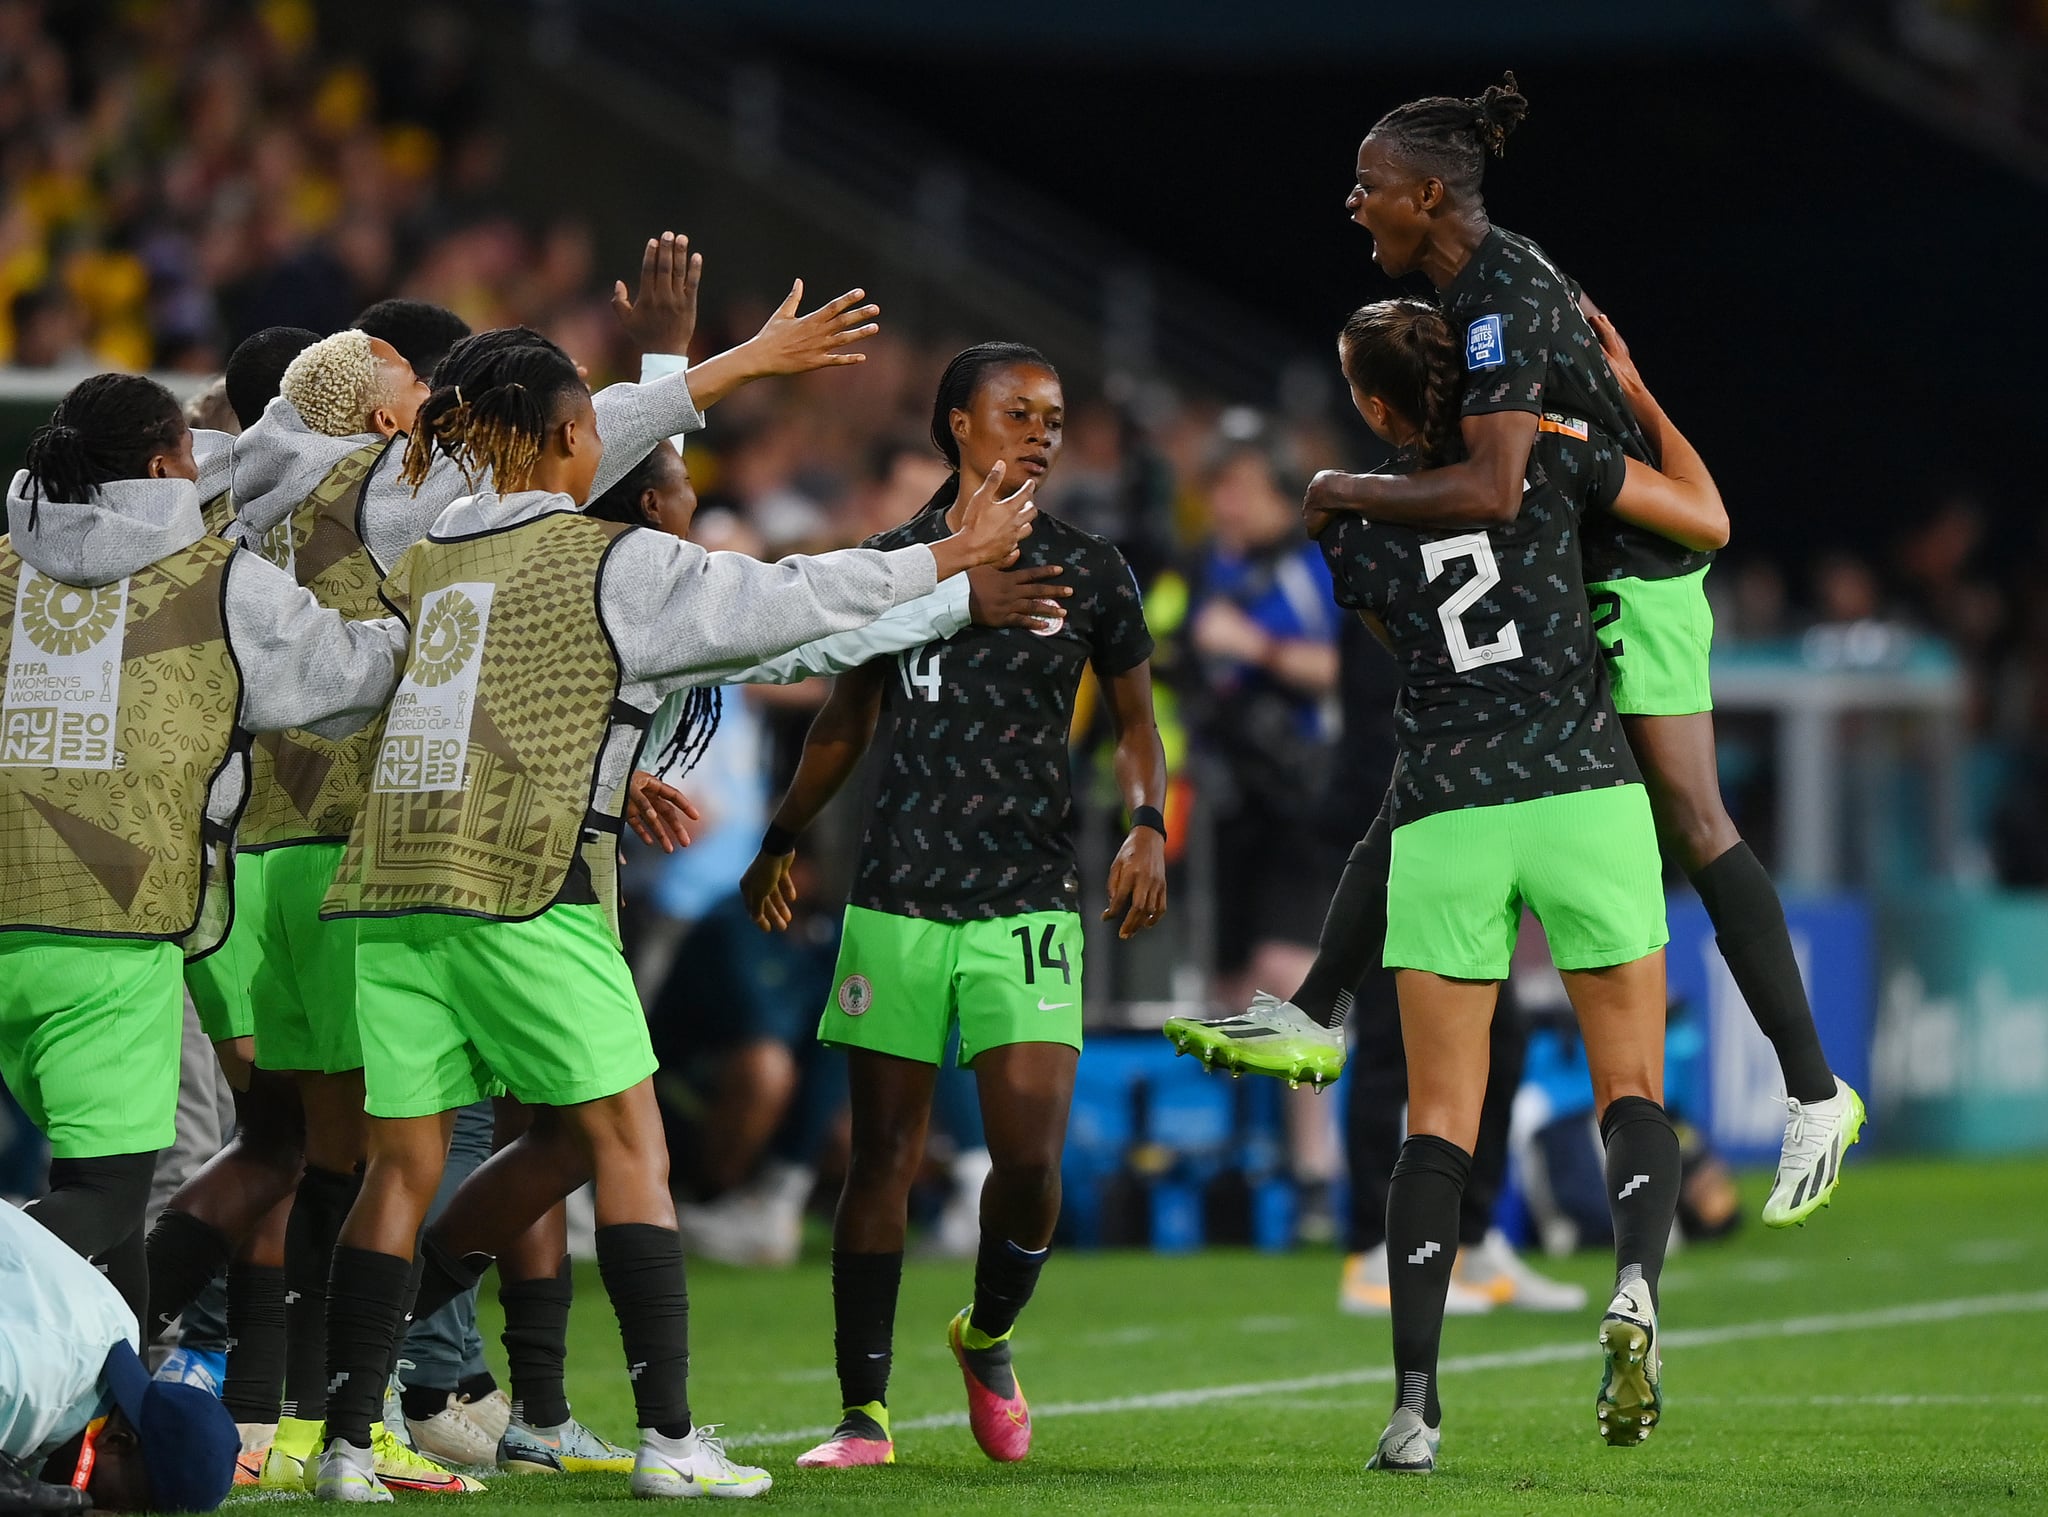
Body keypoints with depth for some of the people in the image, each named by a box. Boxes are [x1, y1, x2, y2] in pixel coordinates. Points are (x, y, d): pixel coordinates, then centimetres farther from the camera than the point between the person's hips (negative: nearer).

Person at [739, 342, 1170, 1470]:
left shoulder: (1088, 572, 6)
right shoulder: (891, 560, 7)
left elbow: (1134, 719, 15)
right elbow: (847, 718, 20)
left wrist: (1147, 825, -2)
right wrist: (781, 841, 23)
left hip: (1029, 907, 0)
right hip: (898, 900, 1)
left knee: (1030, 1154, -11)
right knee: (883, 1156, 1)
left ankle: (987, 1338, 19)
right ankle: (862, 1411, 7)